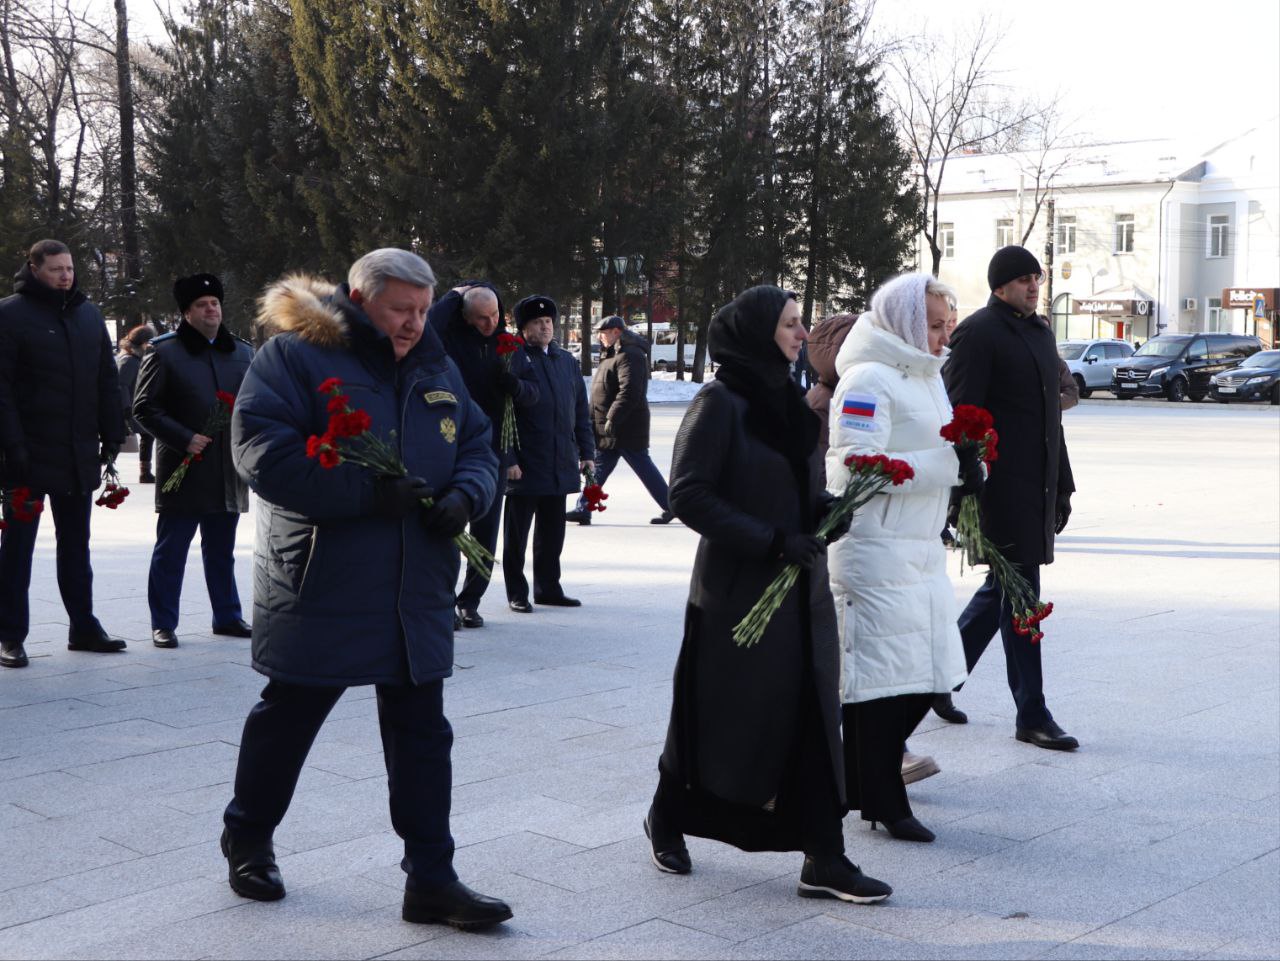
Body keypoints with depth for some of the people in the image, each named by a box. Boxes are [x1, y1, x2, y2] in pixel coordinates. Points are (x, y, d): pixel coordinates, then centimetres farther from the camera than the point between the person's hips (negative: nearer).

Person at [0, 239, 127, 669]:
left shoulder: (89, 315, 11)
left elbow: (107, 382, 13)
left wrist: (112, 436, 7)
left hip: (79, 456, 5)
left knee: (76, 546, 13)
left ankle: (83, 626, 21)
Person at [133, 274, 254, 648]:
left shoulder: (242, 352, 12)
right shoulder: (165, 352, -3)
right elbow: (144, 408, -5)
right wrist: (183, 439, -14)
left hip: (229, 473, 5)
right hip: (183, 471, -4)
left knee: (221, 551, 14)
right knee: (170, 551, 1)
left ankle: (227, 617, 24)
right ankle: (163, 624, 9)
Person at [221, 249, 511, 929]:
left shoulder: (436, 368, 11)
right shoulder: (293, 355, -10)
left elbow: (478, 447, 16)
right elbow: (262, 451, -21)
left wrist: (464, 496, -8)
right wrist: (370, 491, -25)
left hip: (416, 592, 5)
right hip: (321, 587, -5)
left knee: (421, 732, 6)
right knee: (288, 718, 11)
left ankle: (431, 879, 13)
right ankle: (247, 840, 34)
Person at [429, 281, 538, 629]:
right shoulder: (451, 340, -6)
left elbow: (533, 393, 10)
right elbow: (426, 329, -28)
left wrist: (511, 382, -12)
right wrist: (454, 296, -17)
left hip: (495, 453, 4)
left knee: (486, 532, 9)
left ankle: (470, 601, 20)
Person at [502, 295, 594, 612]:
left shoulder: (567, 361, 14)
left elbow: (582, 411, 17)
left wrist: (586, 452, 10)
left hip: (561, 465, 6)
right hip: (524, 466, -6)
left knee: (552, 533, 12)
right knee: (517, 533, 4)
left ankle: (548, 588, 23)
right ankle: (517, 593, 12)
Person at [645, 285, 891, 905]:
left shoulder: (788, 400, 11)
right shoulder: (720, 403, -12)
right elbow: (687, 494, -17)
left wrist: (827, 508, -2)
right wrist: (770, 540, -22)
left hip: (800, 590, 7)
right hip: (738, 591, -7)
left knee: (811, 718, 4)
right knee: (724, 715, 7)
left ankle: (823, 860, 7)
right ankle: (667, 818, 30)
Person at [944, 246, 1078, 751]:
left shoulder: (1040, 332, 19)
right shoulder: (978, 332, -9)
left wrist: (1062, 484, 21)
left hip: (1036, 484, 9)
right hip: (1002, 484, -9)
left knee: (1004, 586, 14)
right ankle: (1032, 714, 1)